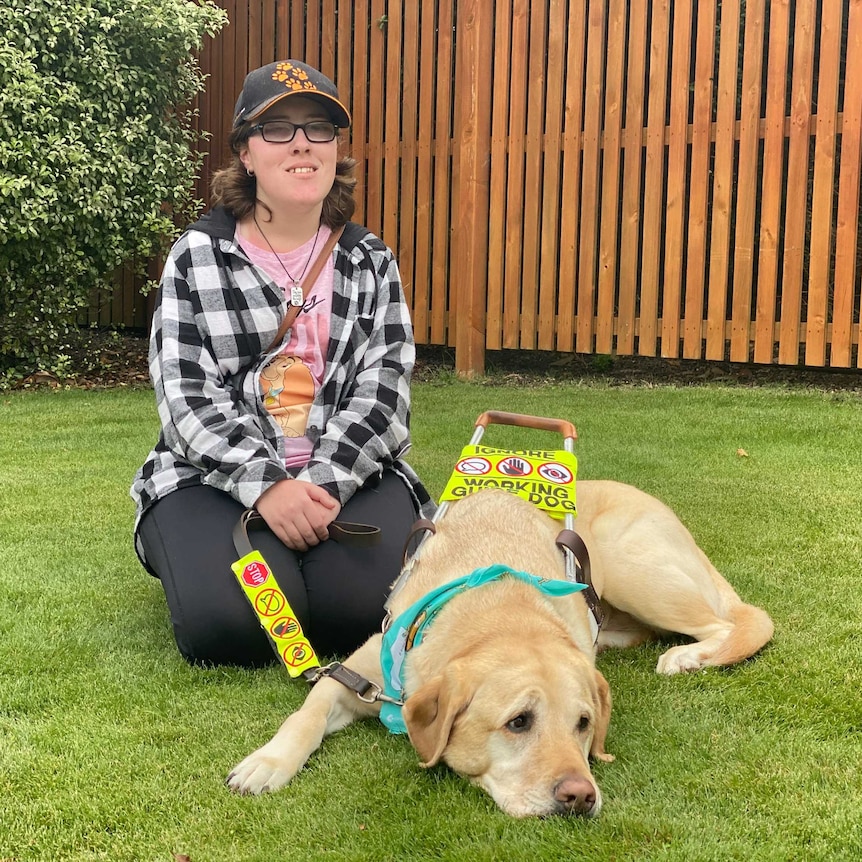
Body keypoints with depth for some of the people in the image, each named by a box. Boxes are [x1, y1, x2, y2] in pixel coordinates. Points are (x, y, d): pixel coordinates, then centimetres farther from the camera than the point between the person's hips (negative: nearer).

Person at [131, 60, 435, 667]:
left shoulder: (371, 263, 9)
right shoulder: (196, 258, 3)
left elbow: (383, 392, -2)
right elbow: (188, 396, -6)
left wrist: (324, 484, -18)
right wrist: (265, 485, -21)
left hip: (348, 473, 1)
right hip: (217, 476, -1)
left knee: (362, 607, -26)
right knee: (228, 625, -27)